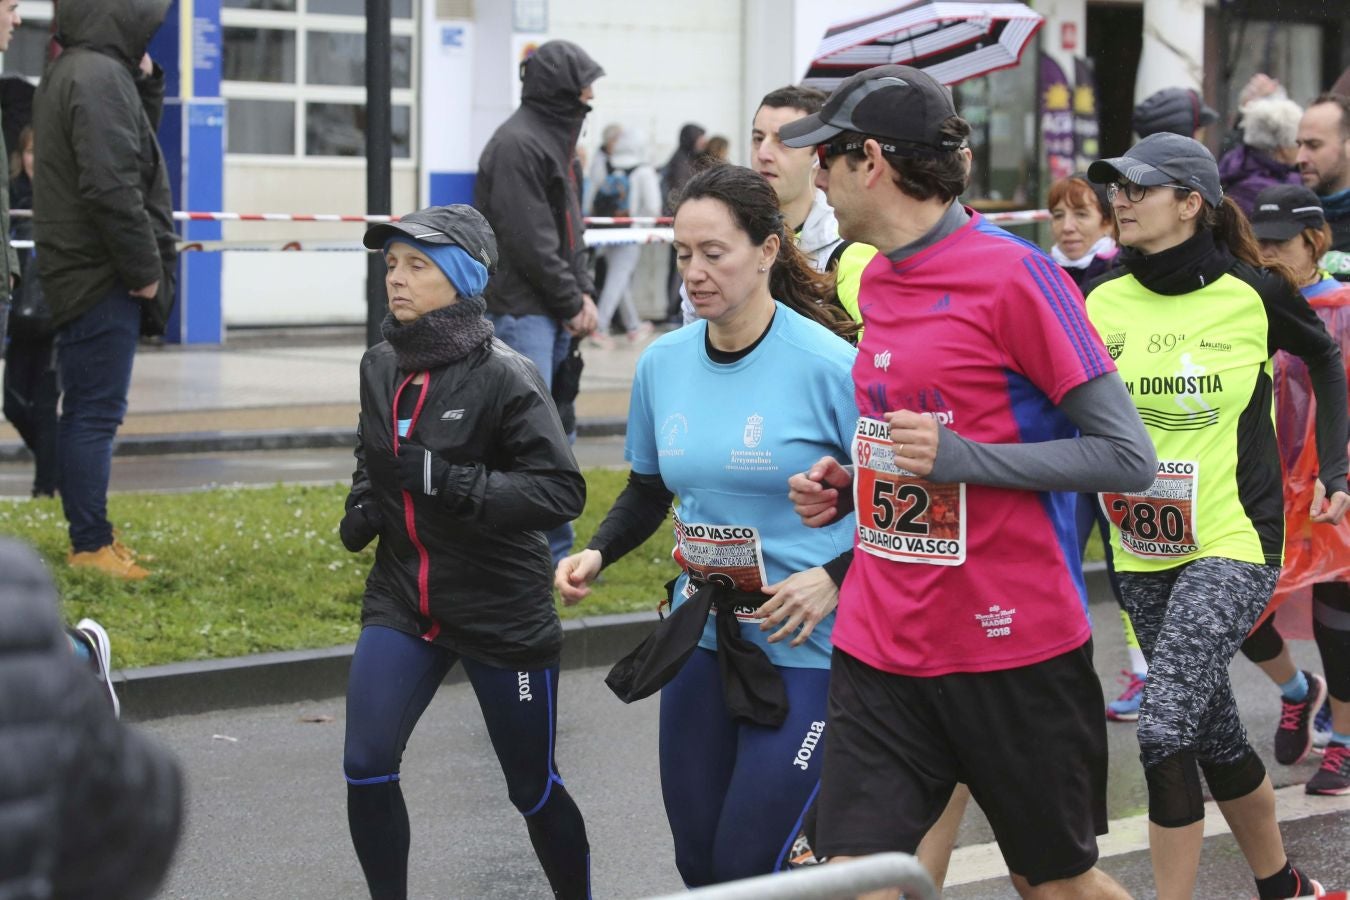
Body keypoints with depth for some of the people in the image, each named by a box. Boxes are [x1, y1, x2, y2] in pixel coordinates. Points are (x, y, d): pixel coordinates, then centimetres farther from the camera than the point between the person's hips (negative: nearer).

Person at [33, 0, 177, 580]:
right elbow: (112, 187, -24)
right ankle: (90, 545, -3)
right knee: (96, 412, -6)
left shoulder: (71, 73, 16)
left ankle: (92, 536, 21)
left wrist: (146, 81, 8)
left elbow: (133, 147, 22)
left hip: (81, 272, 10)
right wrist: (146, 267, -17)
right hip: (101, 278, -10)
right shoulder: (99, 76, -17)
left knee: (87, 411, 14)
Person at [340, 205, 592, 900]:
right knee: (366, 769, -8)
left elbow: (562, 491, -22)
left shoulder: (502, 376, -17)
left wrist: (448, 482, -29)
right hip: (402, 602, 5)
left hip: (503, 611, -5)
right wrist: (362, 507, 3)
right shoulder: (381, 367, 2)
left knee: (534, 789, 8)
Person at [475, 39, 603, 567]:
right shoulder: (517, 144, -14)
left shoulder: (556, 140, 18)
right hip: (520, 311, -10)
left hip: (554, 316, 10)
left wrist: (584, 294, 6)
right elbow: (530, 241, -18)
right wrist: (572, 304, -11)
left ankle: (556, 554, 22)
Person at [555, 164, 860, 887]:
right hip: (702, 638, 6)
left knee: (750, 864, -9)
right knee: (700, 861, 11)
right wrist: (596, 553, 2)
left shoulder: (829, 364, -14)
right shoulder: (663, 363, 4)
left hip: (805, 648, -6)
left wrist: (835, 577, -20)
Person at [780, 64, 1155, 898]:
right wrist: (847, 483, 6)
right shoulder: (878, 280, 10)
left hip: (1014, 646, -6)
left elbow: (1128, 456, -15)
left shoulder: (1015, 275, -14)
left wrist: (961, 457, -23)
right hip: (880, 640, 6)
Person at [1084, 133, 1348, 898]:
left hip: (1233, 544, -4)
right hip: (1142, 553, 5)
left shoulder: (1254, 293, -7)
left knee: (1165, 731, -18)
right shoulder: (1105, 303, 1)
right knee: (1215, 734, 15)